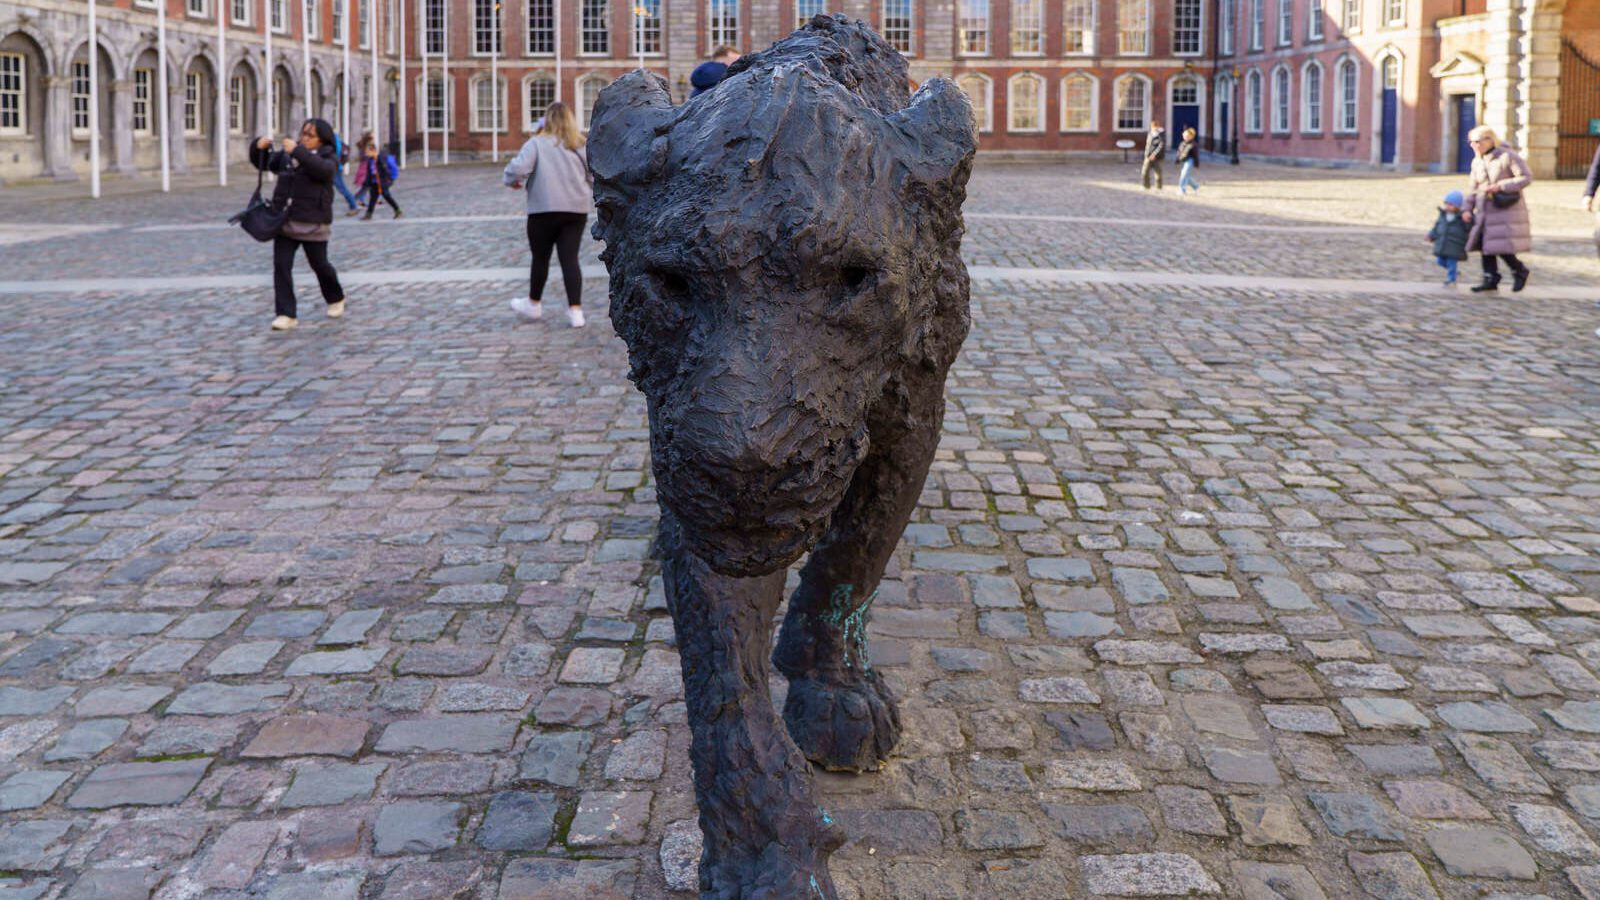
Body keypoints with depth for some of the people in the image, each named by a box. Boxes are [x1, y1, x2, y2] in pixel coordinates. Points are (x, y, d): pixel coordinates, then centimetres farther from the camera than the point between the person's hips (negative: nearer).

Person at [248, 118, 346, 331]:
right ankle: (286, 314, -5)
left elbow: (323, 170, -26)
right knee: (281, 265, -6)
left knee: (319, 264, 10)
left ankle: (336, 300, 37)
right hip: (285, 220, 4)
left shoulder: (328, 157, -3)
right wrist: (259, 147, -1)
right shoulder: (287, 155, 12)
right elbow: (263, 163, 20)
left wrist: (298, 151, -30)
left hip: (313, 223, -4)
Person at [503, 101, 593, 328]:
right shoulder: (582, 146, 4)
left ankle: (533, 303, 30)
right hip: (576, 210, 2)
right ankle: (575, 310, -7)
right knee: (570, 259, 1)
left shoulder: (537, 143, -6)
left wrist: (511, 180, 4)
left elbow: (518, 167, -17)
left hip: (544, 209, -2)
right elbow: (595, 178, 8)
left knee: (540, 258, 13)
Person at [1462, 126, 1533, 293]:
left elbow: (1526, 178, -14)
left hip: (1506, 210, -7)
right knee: (1485, 245, 2)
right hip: (1486, 210, 7)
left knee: (1502, 247, -10)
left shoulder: (1508, 156, -11)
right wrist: (1468, 209, 8)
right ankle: (1491, 279, 10)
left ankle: (1520, 272, 12)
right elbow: (1473, 187, 17)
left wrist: (1500, 186, -21)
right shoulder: (1477, 161, 9)